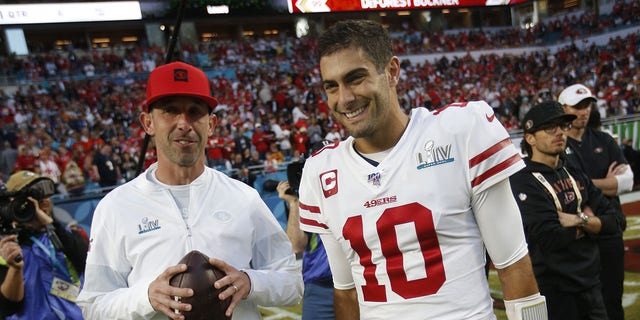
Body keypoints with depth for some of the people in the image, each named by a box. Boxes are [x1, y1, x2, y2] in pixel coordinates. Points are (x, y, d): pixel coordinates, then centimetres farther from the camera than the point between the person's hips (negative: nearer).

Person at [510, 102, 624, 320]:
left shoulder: (575, 174, 10)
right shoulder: (523, 182, -16)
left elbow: (615, 222, 4)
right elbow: (551, 239, -23)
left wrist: (579, 219, -14)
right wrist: (587, 222, -7)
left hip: (590, 283, 7)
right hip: (553, 292, -7)